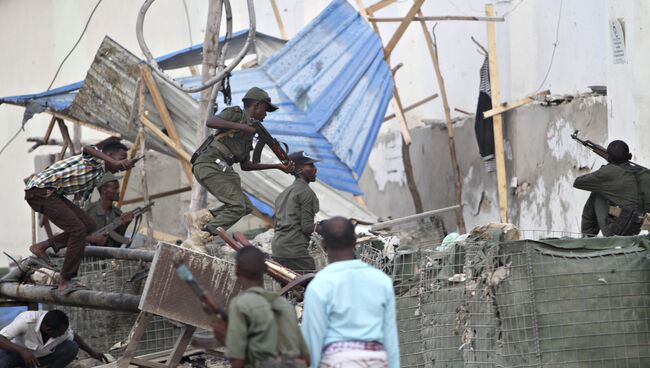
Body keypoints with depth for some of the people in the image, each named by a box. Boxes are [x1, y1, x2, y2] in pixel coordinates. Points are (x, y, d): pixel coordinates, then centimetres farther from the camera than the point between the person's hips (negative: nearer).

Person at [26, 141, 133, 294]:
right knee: (78, 230, -13)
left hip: (51, 193, 10)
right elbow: (88, 149, -33)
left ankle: (41, 247, 8)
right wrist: (116, 162, -44)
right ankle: (65, 282, -6)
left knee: (89, 224, 3)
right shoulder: (96, 160, -9)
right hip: (41, 190, -10)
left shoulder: (97, 176, 21)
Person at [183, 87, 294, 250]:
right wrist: (241, 127, -19)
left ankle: (200, 217, -3)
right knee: (238, 205, -17)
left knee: (246, 206, 1)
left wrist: (278, 166, 23)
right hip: (208, 165, -9)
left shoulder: (249, 133, 24)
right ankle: (197, 240, -19)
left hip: (222, 169, 9)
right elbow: (210, 122, -18)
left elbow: (245, 165, 26)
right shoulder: (235, 114, 1)